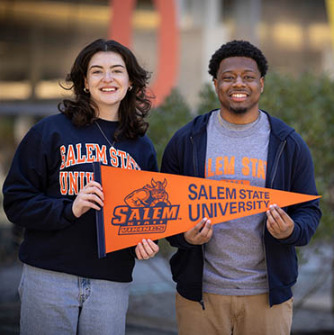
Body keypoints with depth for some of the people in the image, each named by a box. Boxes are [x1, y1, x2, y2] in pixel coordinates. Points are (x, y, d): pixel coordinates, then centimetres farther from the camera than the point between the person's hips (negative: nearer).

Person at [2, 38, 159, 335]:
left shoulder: (142, 147, 12)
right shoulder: (50, 132, 1)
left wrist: (147, 242, -2)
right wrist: (69, 209, -17)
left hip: (112, 285, 3)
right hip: (49, 278, -2)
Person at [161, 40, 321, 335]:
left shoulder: (289, 144, 4)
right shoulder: (185, 141, 4)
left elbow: (309, 210, 7)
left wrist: (292, 231, -16)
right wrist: (184, 235, -14)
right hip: (200, 291, 0)